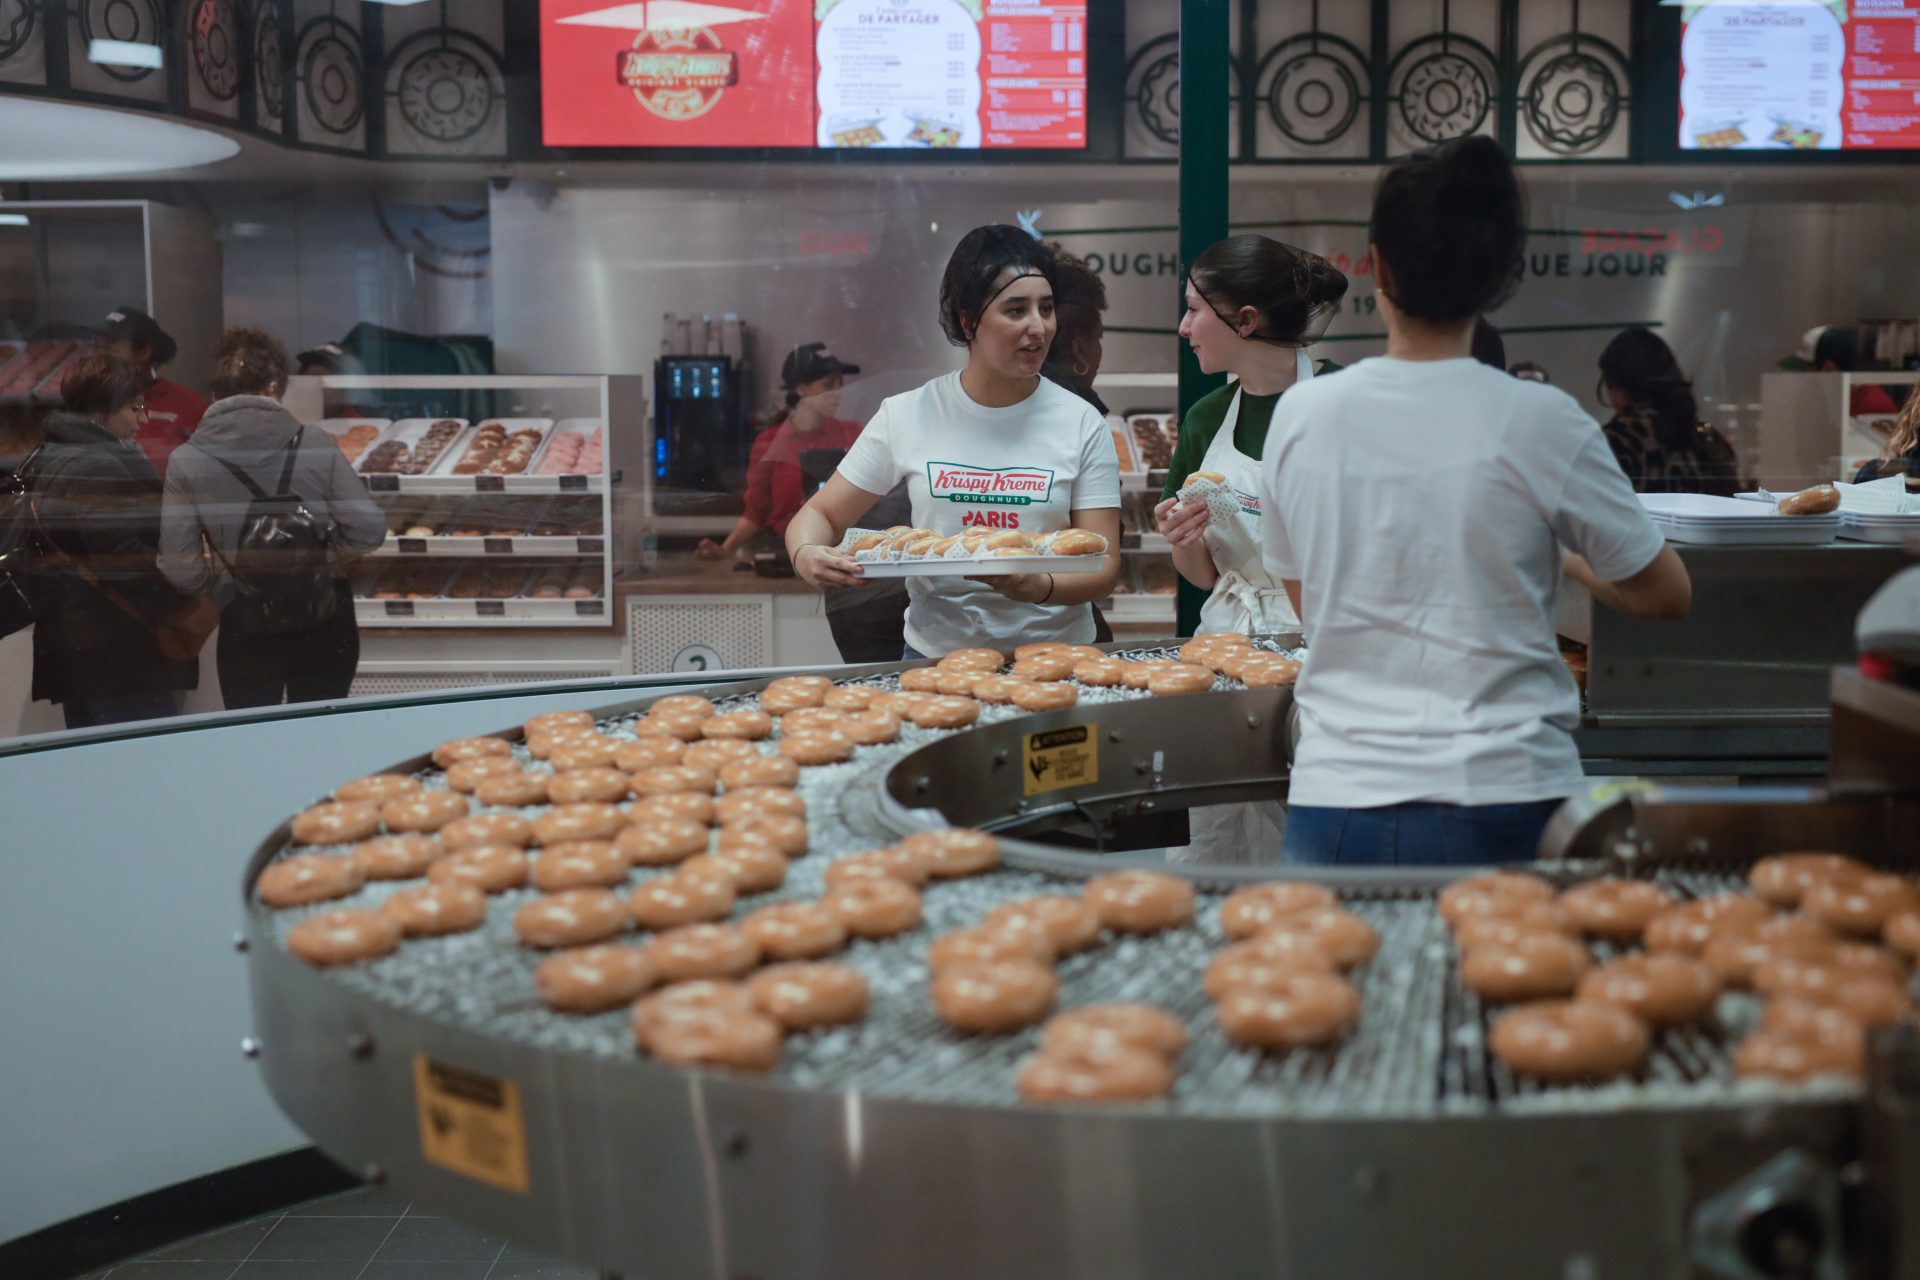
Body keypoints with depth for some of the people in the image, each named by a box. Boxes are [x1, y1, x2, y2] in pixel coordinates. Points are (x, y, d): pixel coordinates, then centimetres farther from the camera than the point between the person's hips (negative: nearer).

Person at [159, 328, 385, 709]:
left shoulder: (186, 463, -9)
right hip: (324, 621, 0)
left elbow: (180, 565, -11)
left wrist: (222, 584, 8)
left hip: (245, 625, 0)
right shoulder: (315, 446, -10)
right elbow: (368, 529, -12)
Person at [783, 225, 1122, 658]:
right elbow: (821, 514, 9)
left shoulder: (1083, 425, 0)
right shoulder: (907, 416, 2)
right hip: (935, 653, 1)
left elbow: (1103, 566, -2)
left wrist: (1039, 588, -24)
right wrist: (807, 554, -15)